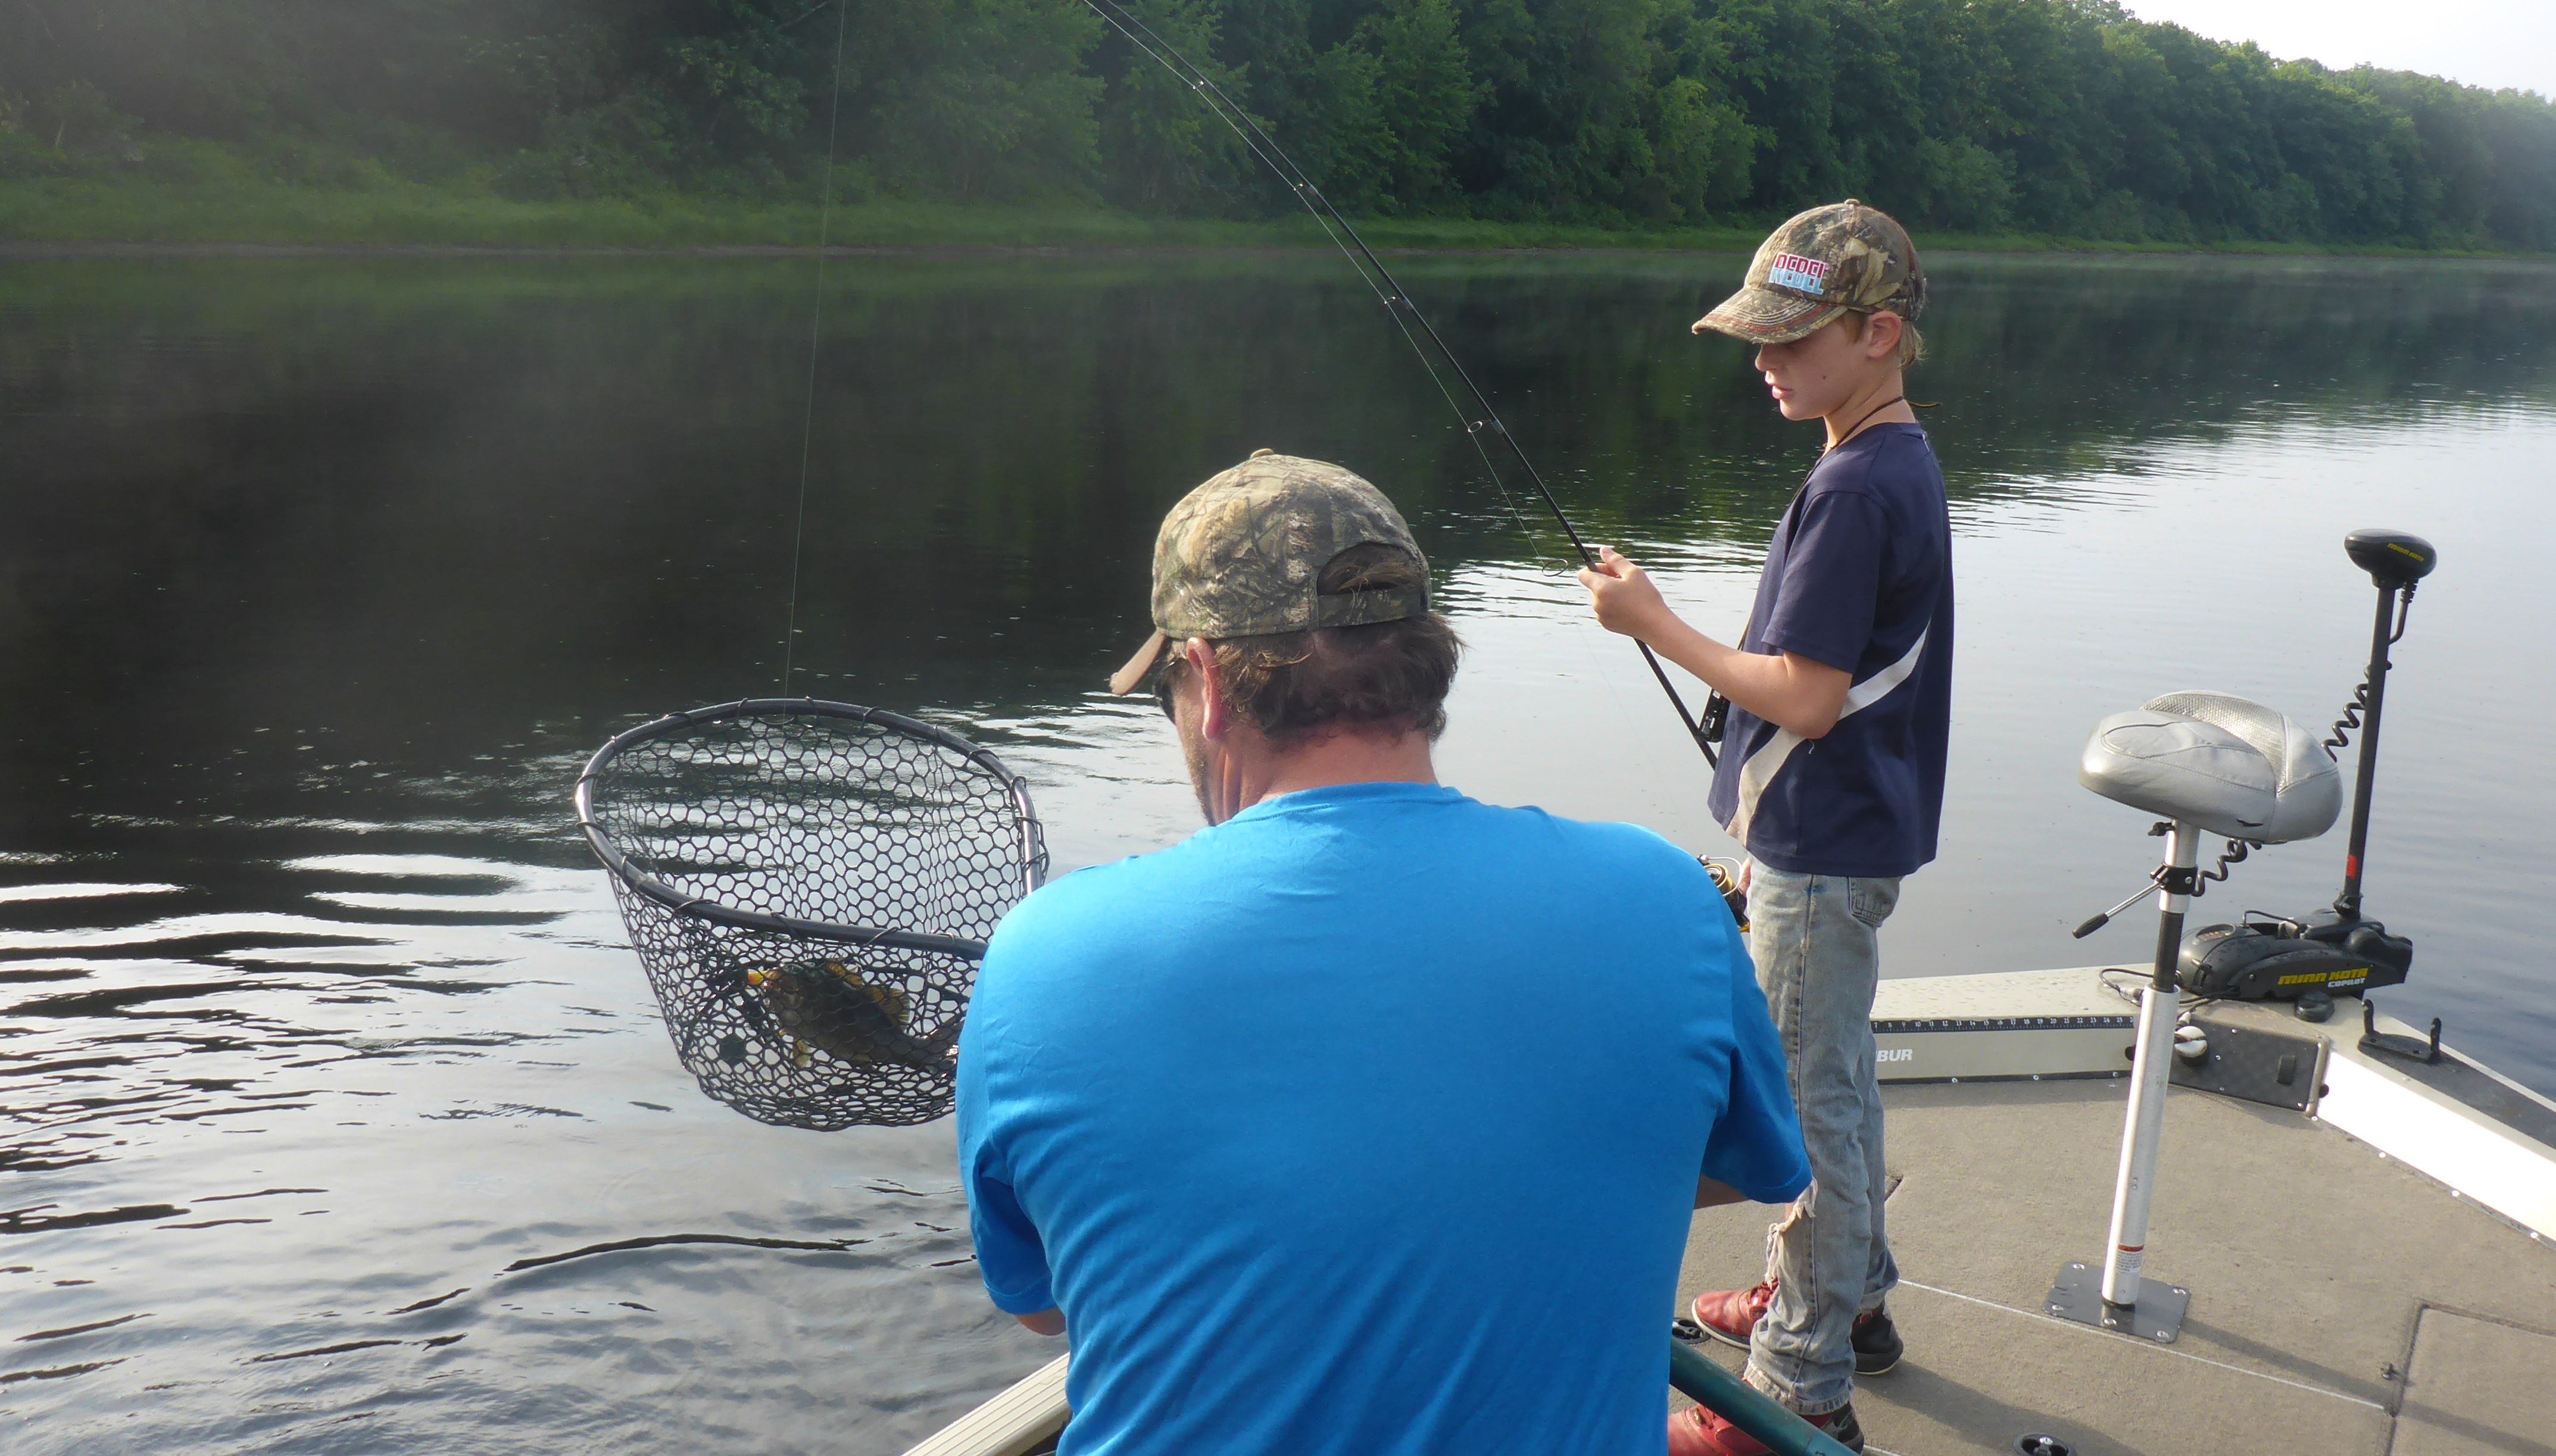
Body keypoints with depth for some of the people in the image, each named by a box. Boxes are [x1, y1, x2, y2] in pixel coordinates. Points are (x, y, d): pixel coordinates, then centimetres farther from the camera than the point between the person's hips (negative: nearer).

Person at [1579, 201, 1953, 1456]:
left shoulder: (1855, 487, -24)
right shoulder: (1901, 462, 8)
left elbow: (1804, 696, -26)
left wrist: (1655, 625, -17)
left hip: (1821, 856, -10)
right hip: (1841, 837, 10)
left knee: (1805, 1104, -1)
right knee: (1838, 1080, 22)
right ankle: (1849, 1300, 40)